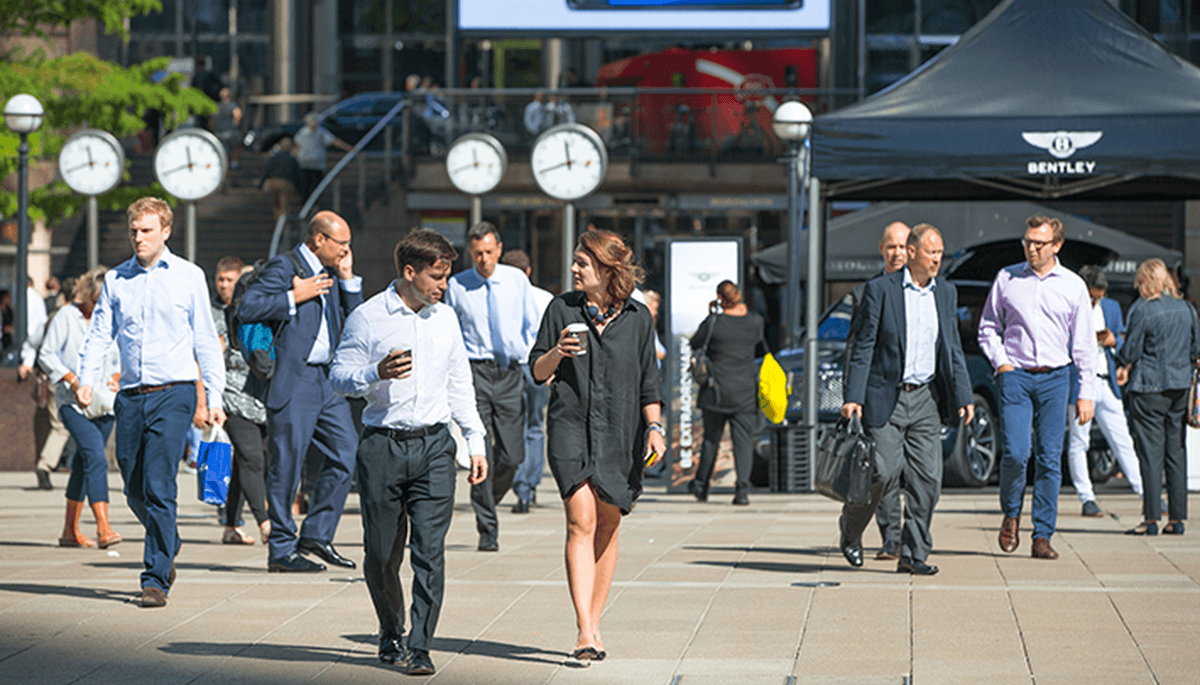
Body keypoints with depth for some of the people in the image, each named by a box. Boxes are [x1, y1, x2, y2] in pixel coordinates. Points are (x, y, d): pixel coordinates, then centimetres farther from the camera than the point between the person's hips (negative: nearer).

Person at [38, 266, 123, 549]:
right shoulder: (67, 316, -3)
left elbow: (119, 359, 21)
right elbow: (46, 355, -3)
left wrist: (116, 379, 0)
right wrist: (73, 380, -14)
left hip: (104, 405, 6)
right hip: (74, 403, -6)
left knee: (83, 465, 12)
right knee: (96, 458, -21)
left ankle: (70, 531, 21)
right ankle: (103, 528, -28)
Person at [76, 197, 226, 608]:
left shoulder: (188, 276, 3)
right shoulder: (116, 279, 10)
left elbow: (206, 340, 5)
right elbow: (99, 333, 9)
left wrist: (214, 397, 1)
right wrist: (86, 380, -7)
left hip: (173, 393, -4)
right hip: (130, 396, 4)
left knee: (158, 488, -12)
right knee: (135, 491, 9)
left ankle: (156, 580, -8)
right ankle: (167, 545, 37)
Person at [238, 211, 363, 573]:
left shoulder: (330, 274, 17)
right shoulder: (283, 267, -7)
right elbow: (247, 308, -15)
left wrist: (348, 278, 8)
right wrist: (294, 296, -16)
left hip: (327, 380, 8)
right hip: (292, 382, -8)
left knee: (346, 454, 5)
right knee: (286, 465, -3)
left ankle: (317, 535, 15)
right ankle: (281, 550, 3)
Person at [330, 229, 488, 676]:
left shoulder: (445, 318, 13)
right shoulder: (368, 317, -2)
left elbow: (459, 383, 20)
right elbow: (339, 377, -2)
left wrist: (476, 441, 15)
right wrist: (377, 374, -21)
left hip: (433, 445, 3)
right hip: (382, 446, -3)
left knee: (430, 551, -8)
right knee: (382, 554, 4)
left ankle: (420, 648, -5)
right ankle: (391, 634, 26)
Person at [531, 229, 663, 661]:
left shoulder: (637, 318, 6)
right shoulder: (562, 309, 5)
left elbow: (648, 381, 11)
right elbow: (537, 371, 8)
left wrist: (654, 427, -1)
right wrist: (557, 353, -13)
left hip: (620, 432, 2)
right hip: (571, 426, -2)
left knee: (607, 526, 7)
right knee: (581, 520, -14)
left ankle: (594, 621, 20)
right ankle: (584, 631, -21)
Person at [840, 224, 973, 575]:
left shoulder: (946, 293, 10)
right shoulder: (880, 290, -5)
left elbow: (953, 349, 13)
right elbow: (863, 346, -5)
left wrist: (963, 397, 3)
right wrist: (854, 397, -11)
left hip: (925, 399, 4)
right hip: (886, 397, -4)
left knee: (928, 477, -3)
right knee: (885, 471, -8)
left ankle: (913, 555, 4)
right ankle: (851, 525, 20)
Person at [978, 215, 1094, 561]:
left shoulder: (1073, 285, 6)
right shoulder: (1006, 279, 5)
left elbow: (1084, 344, 8)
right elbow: (988, 327, 14)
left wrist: (1086, 393, 5)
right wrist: (1000, 362, -2)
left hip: (1055, 377, 1)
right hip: (1015, 376, -1)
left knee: (1050, 459, -2)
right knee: (1015, 452, -14)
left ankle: (1042, 536, 3)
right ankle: (1011, 514, 12)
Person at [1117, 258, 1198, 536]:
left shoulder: (1142, 310, -11)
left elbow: (1131, 350, -8)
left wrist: (1124, 365, 12)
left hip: (1149, 388, -5)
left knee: (1151, 453, -3)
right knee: (1177, 453, 8)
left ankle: (1151, 519, -4)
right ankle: (1176, 518, 8)